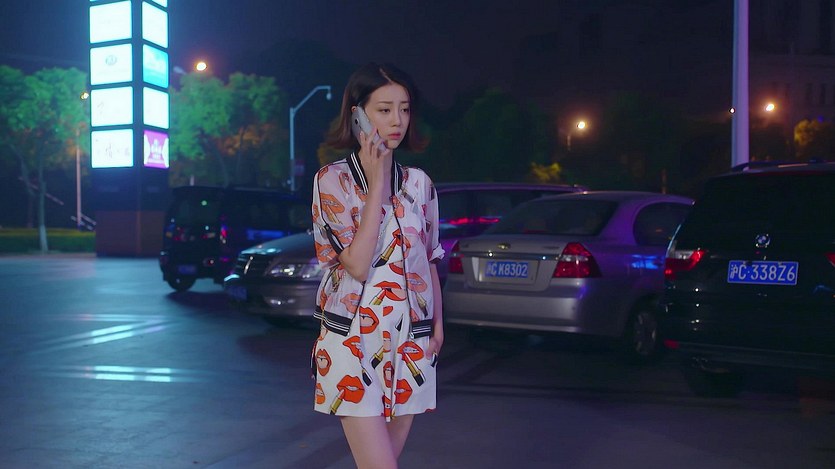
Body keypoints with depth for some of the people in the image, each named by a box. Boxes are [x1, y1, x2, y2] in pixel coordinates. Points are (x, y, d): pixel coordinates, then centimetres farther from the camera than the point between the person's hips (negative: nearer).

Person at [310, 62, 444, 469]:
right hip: (355, 342, -4)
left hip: (409, 342, 5)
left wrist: (437, 323, 10)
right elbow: (358, 264, -18)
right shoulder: (333, 180, -6)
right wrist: (376, 182, -16)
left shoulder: (419, 183, 7)